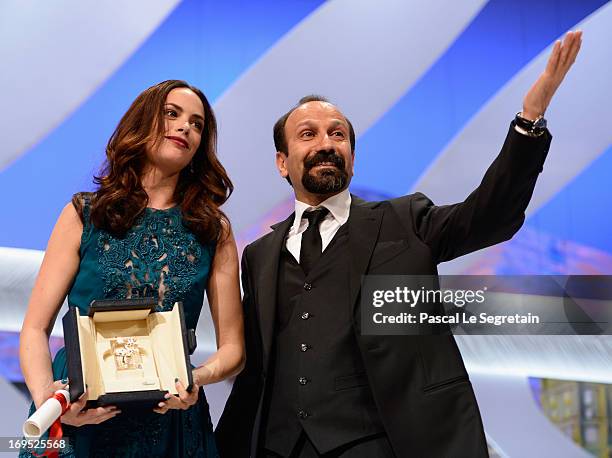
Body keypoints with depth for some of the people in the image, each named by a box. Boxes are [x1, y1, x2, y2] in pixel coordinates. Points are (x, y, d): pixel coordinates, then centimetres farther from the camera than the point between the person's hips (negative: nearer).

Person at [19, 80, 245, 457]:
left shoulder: (215, 231, 2)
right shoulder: (84, 215, 0)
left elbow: (233, 347, 1)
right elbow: (36, 329, -2)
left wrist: (197, 378, -19)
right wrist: (46, 397, -20)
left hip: (168, 424, 1)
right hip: (76, 419, -1)